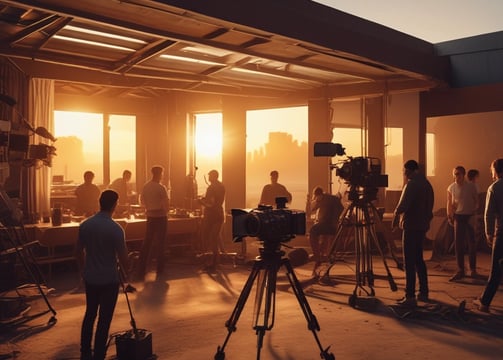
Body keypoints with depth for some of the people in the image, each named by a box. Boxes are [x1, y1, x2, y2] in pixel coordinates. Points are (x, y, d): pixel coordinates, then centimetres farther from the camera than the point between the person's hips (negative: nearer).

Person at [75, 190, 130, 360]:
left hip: (90, 278, 5)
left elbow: (79, 252, 7)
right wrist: (125, 274, 4)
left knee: (89, 314, 19)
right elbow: (122, 256, -14)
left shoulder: (85, 225, -2)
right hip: (109, 279, -5)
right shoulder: (115, 229, -18)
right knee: (104, 319, 5)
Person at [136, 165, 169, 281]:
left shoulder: (145, 186, 2)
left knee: (147, 242, 8)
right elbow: (166, 204, -17)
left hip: (150, 216, 5)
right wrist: (166, 211, 2)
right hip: (160, 216, -5)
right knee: (159, 242, 6)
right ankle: (159, 269, 15)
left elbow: (142, 201, 11)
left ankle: (141, 269, 5)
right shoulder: (161, 187, -16)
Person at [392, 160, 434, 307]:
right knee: (418, 259, 18)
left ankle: (410, 296, -7)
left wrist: (395, 216, -4)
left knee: (409, 262, -7)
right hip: (422, 226, 9)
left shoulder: (412, 184, -14)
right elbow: (429, 206, 17)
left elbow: (403, 205, -21)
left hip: (411, 226, -9)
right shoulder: (426, 183, 13)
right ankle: (423, 292, 23)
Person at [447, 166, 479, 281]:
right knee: (458, 244, 2)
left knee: (472, 244, 5)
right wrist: (449, 216, -2)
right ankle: (460, 270, 10)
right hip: (458, 217, 2)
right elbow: (449, 203, 6)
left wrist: (474, 213, -11)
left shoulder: (471, 186, -6)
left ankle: (473, 269, 20)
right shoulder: (451, 188, -1)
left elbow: (476, 201, 1)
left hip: (470, 217, -2)